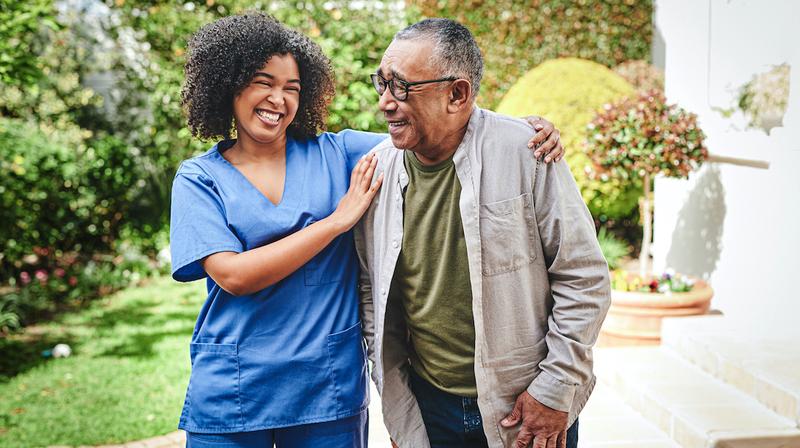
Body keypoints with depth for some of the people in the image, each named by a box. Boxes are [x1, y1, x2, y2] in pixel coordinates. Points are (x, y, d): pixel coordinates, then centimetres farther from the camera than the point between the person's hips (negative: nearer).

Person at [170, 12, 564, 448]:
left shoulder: (335, 153, 4)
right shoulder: (198, 178, -1)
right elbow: (233, 276, -14)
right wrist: (338, 220, -13)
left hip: (329, 388, 1)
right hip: (231, 392, -1)